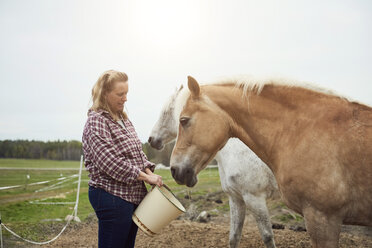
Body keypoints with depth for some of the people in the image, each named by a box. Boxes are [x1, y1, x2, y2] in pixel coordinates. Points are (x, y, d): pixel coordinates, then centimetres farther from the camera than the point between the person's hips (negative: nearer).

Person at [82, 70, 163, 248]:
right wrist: (145, 177, -18)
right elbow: (110, 162, -22)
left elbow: (138, 151, 19)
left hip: (133, 196, 9)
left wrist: (149, 172, 1)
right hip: (111, 197, -9)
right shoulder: (96, 121, -14)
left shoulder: (123, 119, 14)